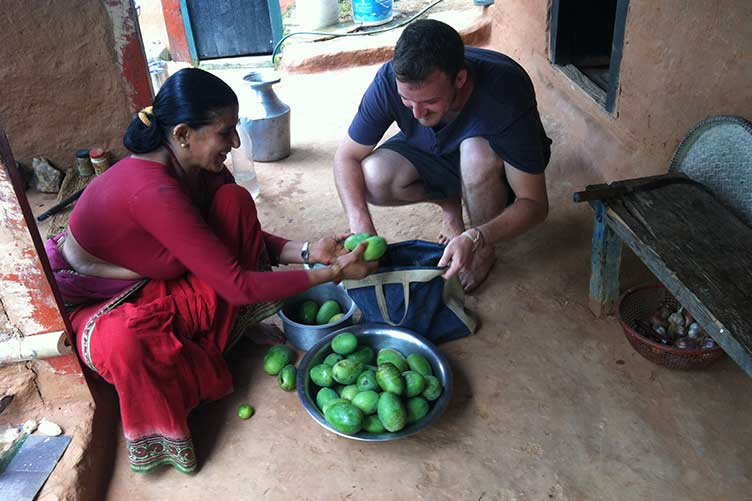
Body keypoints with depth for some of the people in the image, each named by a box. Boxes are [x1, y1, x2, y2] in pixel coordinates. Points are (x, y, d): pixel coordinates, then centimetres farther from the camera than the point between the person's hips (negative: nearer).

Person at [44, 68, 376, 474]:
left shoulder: (202, 166, -12)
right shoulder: (154, 191, -38)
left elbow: (243, 236, 0)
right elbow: (237, 286, -35)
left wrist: (307, 252, -18)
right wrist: (334, 273, -30)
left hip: (158, 281, 7)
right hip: (97, 303, -7)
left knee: (235, 200, -12)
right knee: (124, 340, -44)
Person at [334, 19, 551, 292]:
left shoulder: (505, 91, -38)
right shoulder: (390, 80, -29)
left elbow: (534, 204, -33)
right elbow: (347, 156, -18)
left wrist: (475, 239, -50)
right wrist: (361, 226, -34)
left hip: (493, 165, -2)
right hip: (433, 157, 3)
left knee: (476, 151, -38)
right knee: (373, 179, -27)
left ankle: (485, 251, -10)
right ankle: (449, 202, 5)